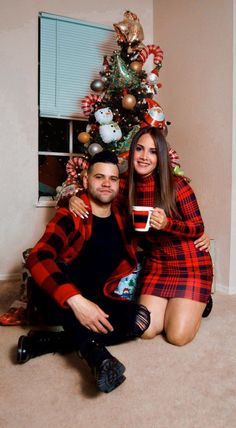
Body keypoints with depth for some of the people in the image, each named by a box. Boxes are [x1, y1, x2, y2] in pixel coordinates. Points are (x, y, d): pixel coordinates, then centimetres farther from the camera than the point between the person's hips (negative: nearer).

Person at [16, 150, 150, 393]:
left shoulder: (121, 217, 4)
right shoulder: (70, 216, -12)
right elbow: (37, 258, -28)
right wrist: (76, 300, -39)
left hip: (99, 301, 5)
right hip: (60, 301, -4)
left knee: (140, 317, -21)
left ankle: (46, 342, -21)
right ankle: (93, 351, -36)